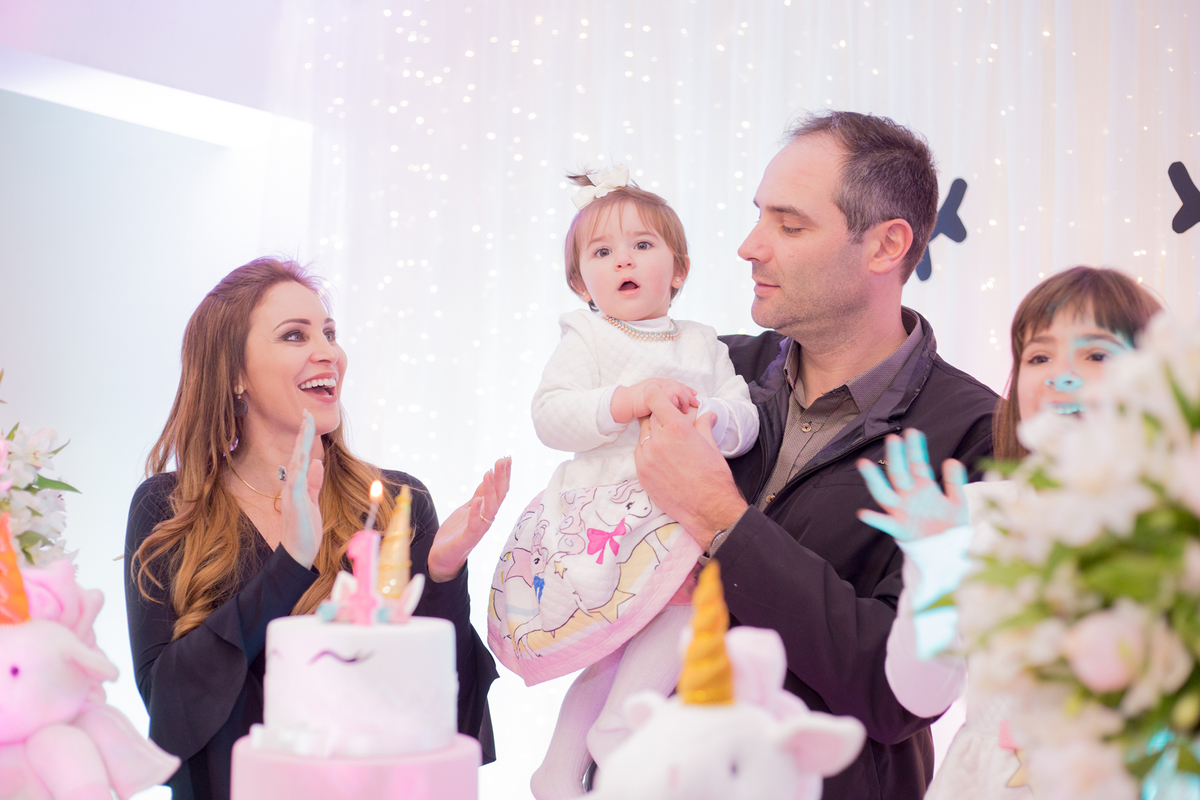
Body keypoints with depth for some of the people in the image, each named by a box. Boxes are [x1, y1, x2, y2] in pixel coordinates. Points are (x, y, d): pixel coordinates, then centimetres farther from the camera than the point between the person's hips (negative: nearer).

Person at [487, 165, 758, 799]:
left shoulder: (703, 345, 17)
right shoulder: (585, 339, 3)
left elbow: (745, 423, 7)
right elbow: (550, 418, -11)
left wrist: (711, 420, -15)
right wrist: (628, 401, -24)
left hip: (682, 520, 5)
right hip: (603, 519, -5)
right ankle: (615, 731, -5)